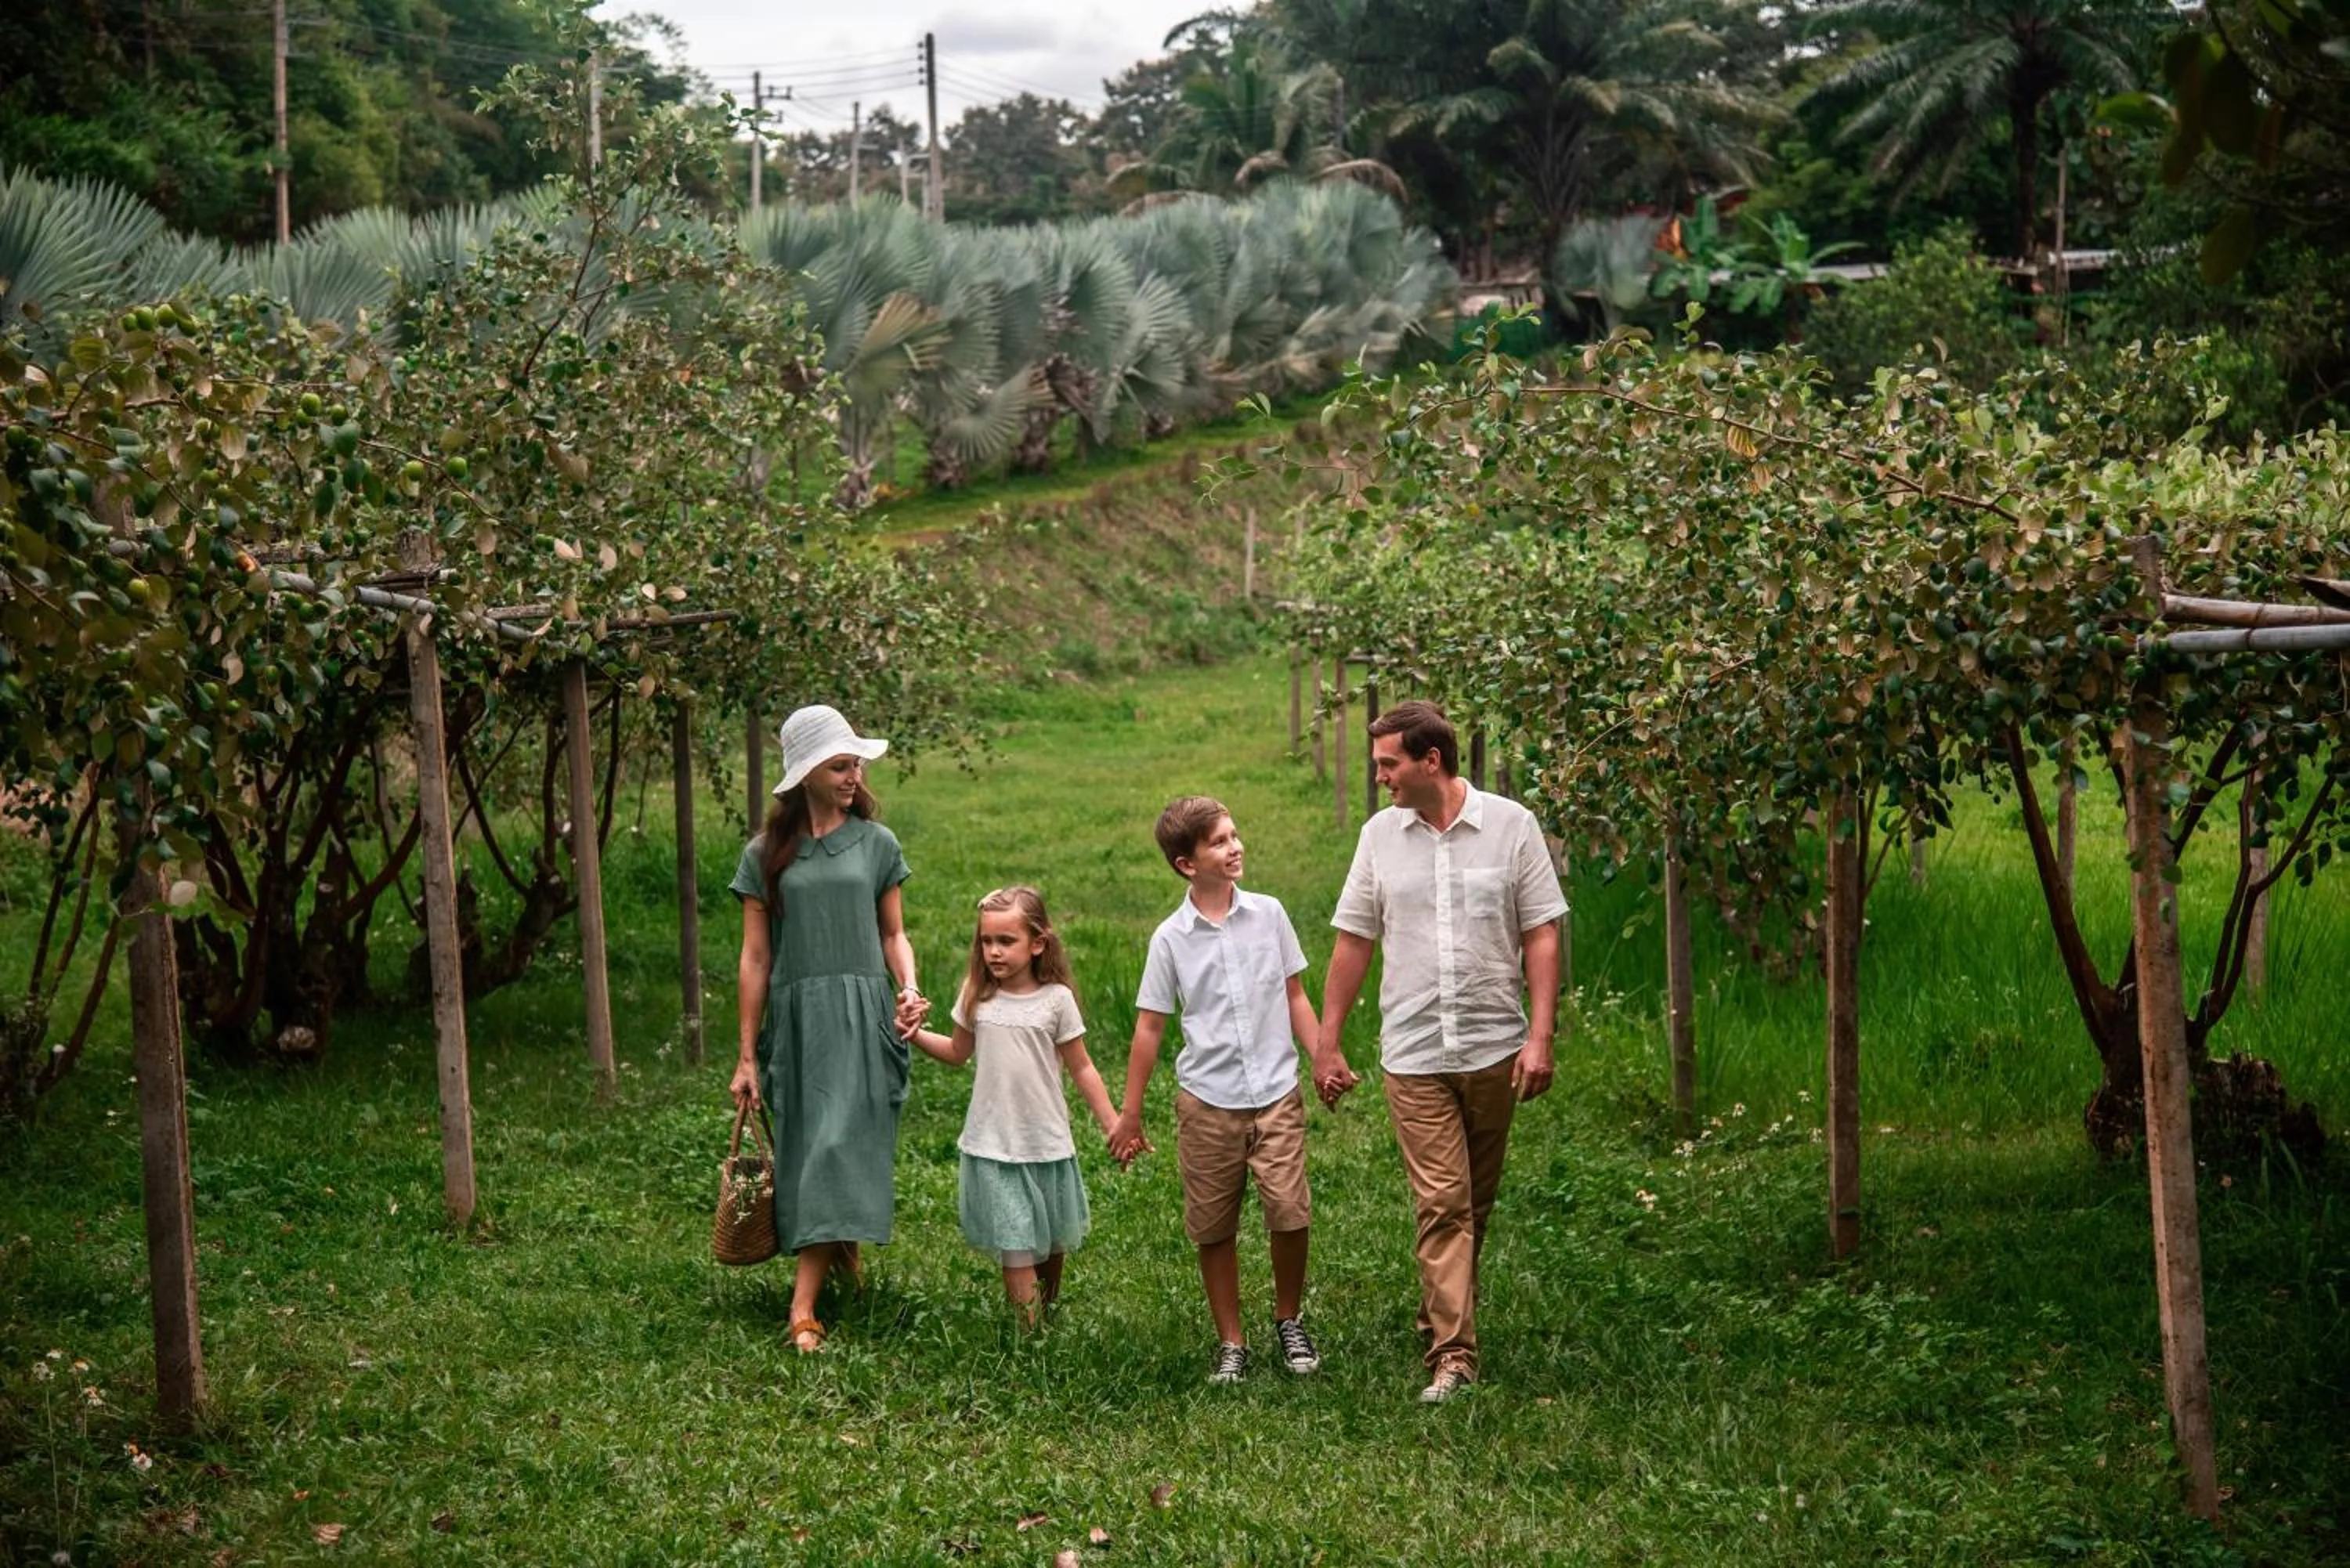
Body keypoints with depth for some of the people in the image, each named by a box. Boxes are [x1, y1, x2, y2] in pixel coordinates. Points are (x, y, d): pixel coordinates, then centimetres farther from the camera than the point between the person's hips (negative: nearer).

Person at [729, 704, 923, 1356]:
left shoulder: (877, 844, 6)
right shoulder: (766, 855, 5)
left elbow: (893, 936, 12)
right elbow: (755, 958, 6)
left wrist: (908, 987, -9)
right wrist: (747, 1056, 4)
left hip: (862, 1016, -1)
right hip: (796, 1016, 1)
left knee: (840, 1149, -10)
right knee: (805, 1150, 3)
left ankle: (803, 1307, -14)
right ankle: (843, 1250, 27)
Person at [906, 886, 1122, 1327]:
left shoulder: (1055, 1000, -6)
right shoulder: (977, 996, 0)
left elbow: (1081, 1069, 1)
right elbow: (958, 1052, 15)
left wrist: (1113, 1125, 0)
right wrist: (916, 1034, -1)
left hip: (1047, 1142, 0)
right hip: (992, 1146, 0)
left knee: (1051, 1243, 14)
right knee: (1016, 1249, -6)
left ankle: (1050, 1309, 35)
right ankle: (1031, 1333, -5)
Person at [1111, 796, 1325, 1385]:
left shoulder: (1268, 914, 1)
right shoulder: (1171, 938, -3)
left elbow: (1295, 996, 11)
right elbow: (1149, 1027, 2)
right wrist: (1130, 1115, 5)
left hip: (1276, 1095, 0)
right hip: (1207, 1102, 0)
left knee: (1290, 1212, -7)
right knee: (1214, 1229, 7)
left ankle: (1289, 1321, 17)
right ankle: (1231, 1342, 21)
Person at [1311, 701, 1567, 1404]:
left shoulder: (1511, 825, -2)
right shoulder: (1381, 834, 4)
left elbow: (1541, 935, -1)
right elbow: (1353, 942, 9)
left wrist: (1540, 1037, -9)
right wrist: (1326, 1044, 8)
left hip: (1494, 1049, 0)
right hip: (1414, 1055, 0)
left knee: (1475, 1205, 12)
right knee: (1441, 1203, -8)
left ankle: (1444, 1320, 30)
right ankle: (1452, 1357, -9)